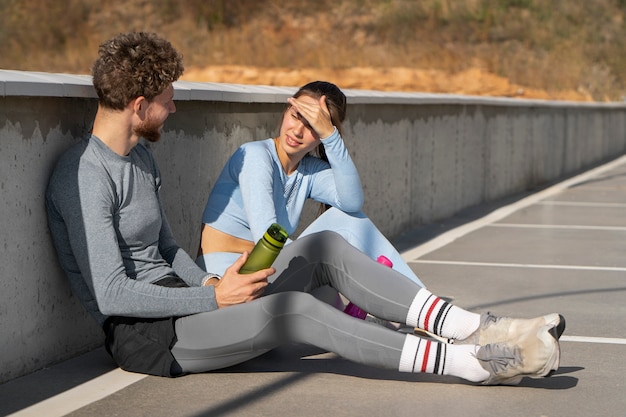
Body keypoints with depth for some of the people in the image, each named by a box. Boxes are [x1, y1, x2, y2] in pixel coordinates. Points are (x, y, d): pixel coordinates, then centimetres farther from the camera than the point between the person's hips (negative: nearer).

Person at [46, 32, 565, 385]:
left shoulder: (141, 157, 14)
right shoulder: (85, 176, -18)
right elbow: (112, 294, -23)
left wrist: (212, 285, 1)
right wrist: (214, 297, -16)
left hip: (182, 303, 10)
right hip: (145, 336, -10)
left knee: (323, 247, -3)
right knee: (294, 308, -28)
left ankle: (472, 328, -12)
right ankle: (470, 362, -27)